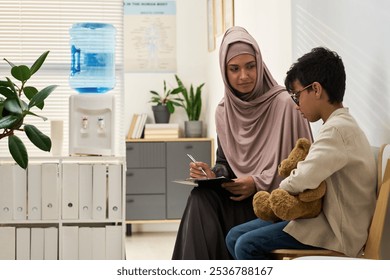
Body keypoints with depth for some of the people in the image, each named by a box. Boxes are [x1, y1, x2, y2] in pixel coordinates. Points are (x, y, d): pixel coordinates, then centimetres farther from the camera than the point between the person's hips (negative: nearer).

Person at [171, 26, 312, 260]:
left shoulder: (284, 104, -9)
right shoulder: (224, 111, 9)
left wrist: (258, 183, -17)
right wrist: (213, 174, -7)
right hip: (239, 193, 6)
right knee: (201, 197, -26)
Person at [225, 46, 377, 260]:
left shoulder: (337, 129, -19)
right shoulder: (341, 124, 15)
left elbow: (302, 180, -28)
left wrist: (282, 187, -6)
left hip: (336, 231, -10)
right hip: (329, 218, 10)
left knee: (247, 246, -17)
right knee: (235, 236, 5)